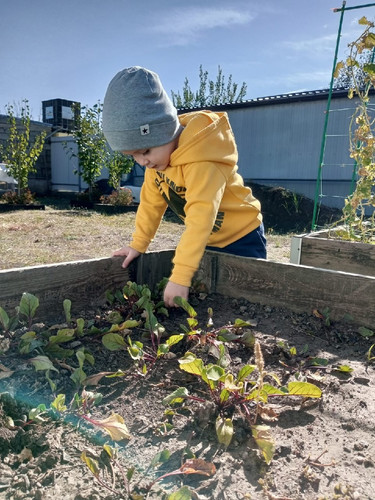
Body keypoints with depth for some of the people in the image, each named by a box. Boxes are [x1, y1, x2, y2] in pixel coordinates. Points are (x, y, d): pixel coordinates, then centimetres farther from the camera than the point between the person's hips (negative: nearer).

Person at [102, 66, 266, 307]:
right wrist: (138, 244, -4)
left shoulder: (202, 162, -34)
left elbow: (201, 219, -42)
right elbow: (151, 201, -2)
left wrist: (180, 277, -45)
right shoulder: (158, 151, -8)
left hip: (242, 239, -7)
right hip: (208, 241, 7)